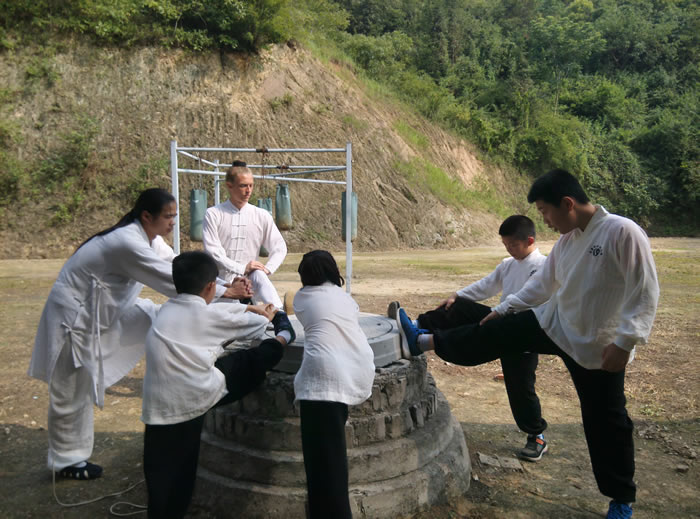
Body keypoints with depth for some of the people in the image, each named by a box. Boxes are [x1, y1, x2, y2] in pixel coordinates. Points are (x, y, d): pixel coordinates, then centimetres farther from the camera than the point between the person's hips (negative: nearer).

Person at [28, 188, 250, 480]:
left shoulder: (148, 237, -4)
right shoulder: (130, 243, -32)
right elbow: (172, 281, -30)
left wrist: (228, 282, -14)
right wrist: (225, 292, -22)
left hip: (102, 309, 9)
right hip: (75, 314, -9)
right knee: (74, 392, 6)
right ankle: (67, 461, 26)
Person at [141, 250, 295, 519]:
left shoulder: (167, 310, 16)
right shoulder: (206, 316, -3)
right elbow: (248, 326, 14)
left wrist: (250, 308, 38)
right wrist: (265, 317, 34)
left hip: (159, 407, 6)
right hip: (197, 396, -6)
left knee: (163, 475, 15)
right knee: (246, 361, 7)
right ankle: (281, 339, 30)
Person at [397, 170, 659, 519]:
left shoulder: (623, 232, -21)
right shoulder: (567, 240, 1)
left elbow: (645, 294, -21)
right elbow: (542, 284, 12)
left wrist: (624, 343, -24)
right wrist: (503, 309, 13)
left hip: (600, 347, -6)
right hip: (554, 324, 6)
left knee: (606, 424, 7)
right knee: (496, 332, 3)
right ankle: (423, 341, 16)